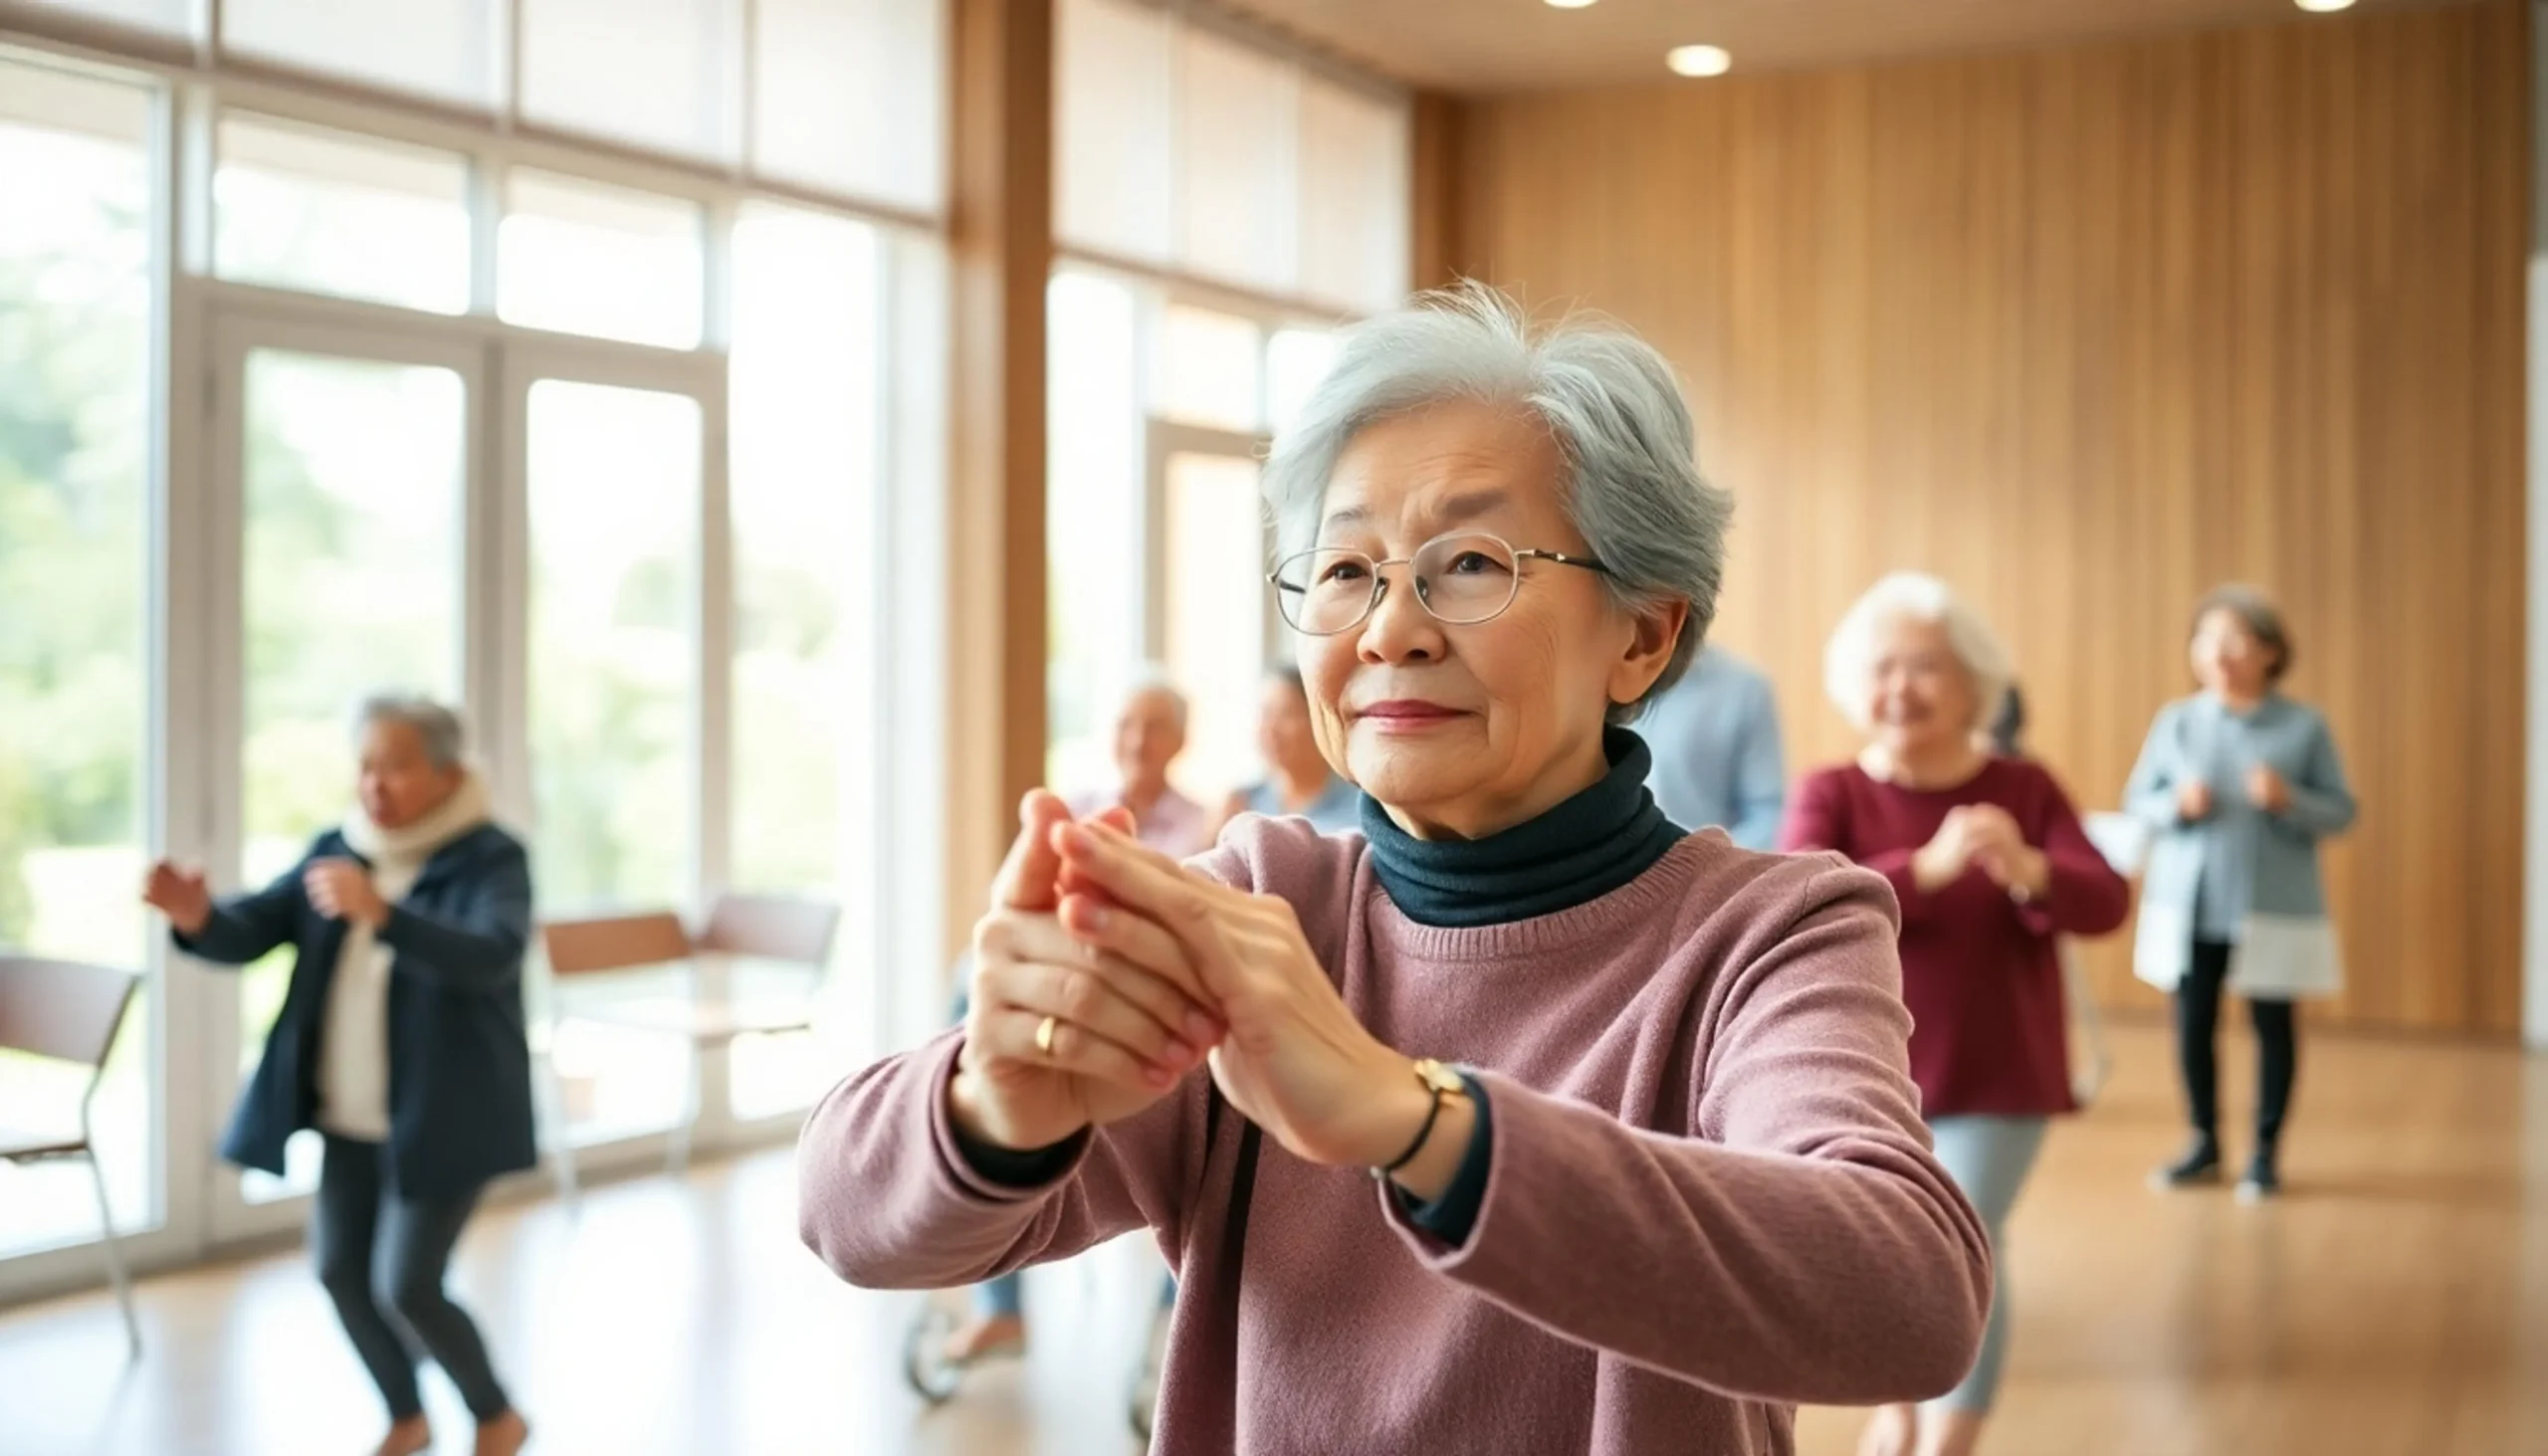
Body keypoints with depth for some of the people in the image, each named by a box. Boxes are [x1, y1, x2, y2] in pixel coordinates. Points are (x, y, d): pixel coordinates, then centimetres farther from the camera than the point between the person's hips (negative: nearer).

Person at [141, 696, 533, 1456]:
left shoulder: (491, 859, -14)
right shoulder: (336, 850, 5)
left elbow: (491, 956, -32)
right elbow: (251, 933, -4)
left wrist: (381, 915, -47)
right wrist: (198, 916, -28)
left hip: (442, 1115, -7)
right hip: (351, 1115, 7)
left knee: (407, 1289, -8)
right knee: (340, 1271, 10)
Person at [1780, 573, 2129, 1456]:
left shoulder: (2025, 789, -5)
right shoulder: (1831, 796, -9)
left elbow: (2105, 904, -13)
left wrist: (2028, 872, -36)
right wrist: (1926, 868, -39)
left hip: (1996, 1077, -1)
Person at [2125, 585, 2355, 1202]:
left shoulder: (2305, 726, -2)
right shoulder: (2175, 721, 3)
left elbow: (2342, 811, -1)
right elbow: (2137, 799, 6)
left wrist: (2290, 801, -19)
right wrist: (2178, 803, -14)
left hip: (2276, 907, -2)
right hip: (2187, 903, 2)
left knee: (2273, 1024, 5)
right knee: (2192, 1023, 6)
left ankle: (2267, 1151, 19)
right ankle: (2204, 1143, 23)